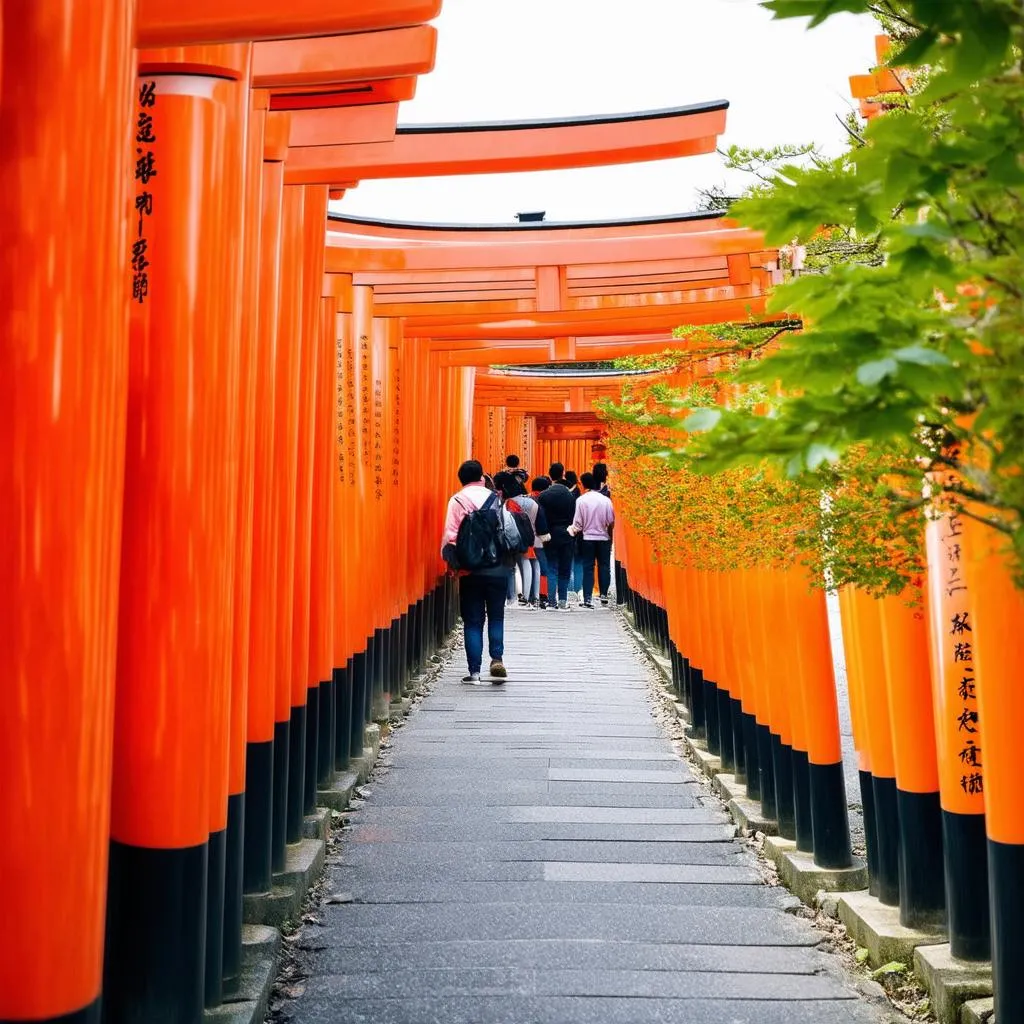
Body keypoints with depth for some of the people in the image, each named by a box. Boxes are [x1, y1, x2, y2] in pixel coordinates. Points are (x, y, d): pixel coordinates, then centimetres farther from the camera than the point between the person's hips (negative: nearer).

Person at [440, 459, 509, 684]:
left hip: (470, 568, -1)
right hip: (497, 567, 1)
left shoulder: (457, 500, -2)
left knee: (473, 620, 6)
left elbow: (450, 535, -9)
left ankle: (474, 671, 3)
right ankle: (497, 658, -3)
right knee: (496, 616, 15)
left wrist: (450, 560, 2)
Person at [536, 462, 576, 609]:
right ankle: (563, 600, 11)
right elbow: (574, 516, -2)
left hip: (551, 536, -1)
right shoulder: (570, 494, -3)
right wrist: (571, 532, 7)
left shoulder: (544, 495, -8)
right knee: (565, 570, 9)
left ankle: (552, 601, -3)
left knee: (552, 569, 3)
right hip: (567, 536, 1)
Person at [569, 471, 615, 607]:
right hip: (604, 538, 1)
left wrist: (575, 532, 10)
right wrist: (610, 536, 14)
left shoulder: (581, 500, -9)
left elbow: (578, 523, -8)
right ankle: (603, 595, 13)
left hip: (588, 538, -1)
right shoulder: (606, 500, -4)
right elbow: (611, 522, 0)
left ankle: (588, 599, -1)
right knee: (604, 567, 13)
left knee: (588, 568, 3)